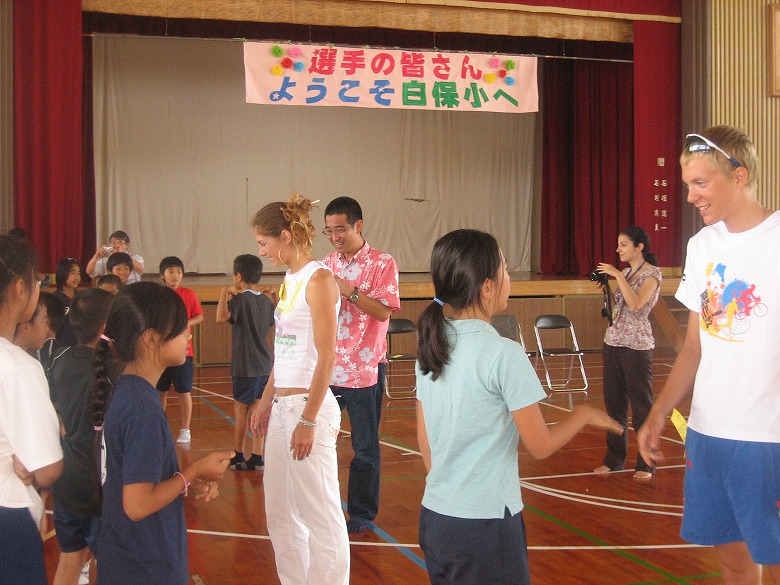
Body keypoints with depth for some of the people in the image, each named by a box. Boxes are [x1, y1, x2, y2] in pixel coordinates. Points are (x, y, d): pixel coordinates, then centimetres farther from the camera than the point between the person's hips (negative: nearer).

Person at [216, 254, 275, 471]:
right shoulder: (266, 301, 8)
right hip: (265, 364, 6)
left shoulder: (240, 300, -12)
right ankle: (257, 457, 11)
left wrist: (225, 293, -19)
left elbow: (221, 317, -30)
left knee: (241, 410, 3)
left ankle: (238, 456, 10)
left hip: (245, 366, -6)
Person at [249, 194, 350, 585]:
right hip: (282, 407, 9)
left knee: (320, 514, -1)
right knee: (280, 512, 15)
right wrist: (266, 401, 18)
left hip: (308, 407, -9)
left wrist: (308, 421, -18)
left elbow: (326, 357, -16)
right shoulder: (290, 280, 12)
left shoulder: (318, 280, -12)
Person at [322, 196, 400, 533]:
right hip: (327, 367, 4)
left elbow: (383, 311, -14)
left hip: (364, 369, -4)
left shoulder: (382, 264, -5)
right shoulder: (326, 265, 10)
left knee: (365, 446, 6)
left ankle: (362, 512, 19)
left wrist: (349, 290, -23)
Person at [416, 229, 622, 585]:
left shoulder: (430, 347, 2)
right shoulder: (503, 355, -17)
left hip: (434, 517, 7)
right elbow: (540, 445, -12)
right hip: (485, 526, -6)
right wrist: (584, 415, 5)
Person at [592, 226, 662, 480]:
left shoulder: (652, 273, -8)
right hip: (613, 341, 7)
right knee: (614, 401, 11)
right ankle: (614, 458, 21)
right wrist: (605, 290, 2)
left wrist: (618, 276, -21)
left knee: (641, 403, 0)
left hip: (637, 345, -7)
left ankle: (646, 463, 9)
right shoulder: (625, 272, 13)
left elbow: (636, 304, -24)